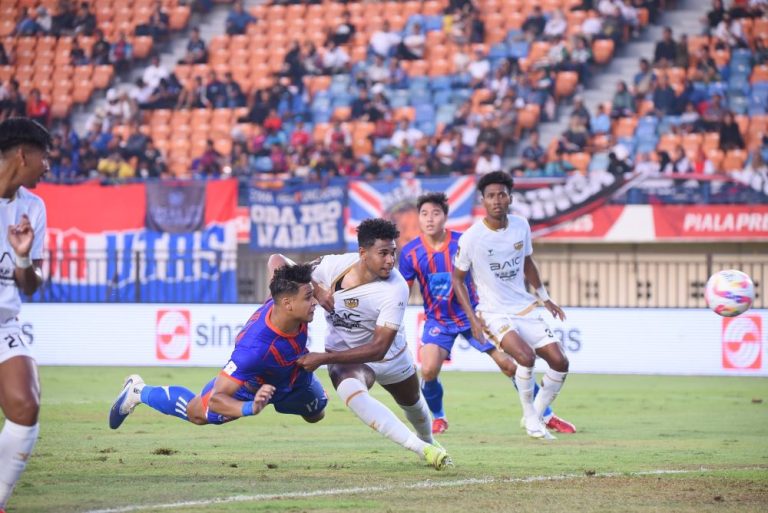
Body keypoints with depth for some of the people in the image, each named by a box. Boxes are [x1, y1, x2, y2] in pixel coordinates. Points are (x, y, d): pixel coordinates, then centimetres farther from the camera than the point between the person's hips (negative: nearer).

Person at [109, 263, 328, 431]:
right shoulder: (255, 348, -53)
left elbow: (275, 261, -11)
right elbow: (216, 398, -47)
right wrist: (250, 408, -65)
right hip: (250, 386, -6)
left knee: (316, 414, 29)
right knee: (197, 413, 16)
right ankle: (139, 391, 43)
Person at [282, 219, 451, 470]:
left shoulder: (396, 289, -32)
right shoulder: (335, 265, -23)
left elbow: (378, 349, -33)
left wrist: (324, 358, -36)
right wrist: (318, 291, -22)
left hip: (391, 355, 0)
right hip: (344, 354, 0)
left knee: (413, 404, 26)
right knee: (352, 392, -35)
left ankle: (428, 441, 64)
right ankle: (422, 449, -37)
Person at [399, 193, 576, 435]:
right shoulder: (410, 252, -12)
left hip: (472, 314, 0)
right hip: (437, 320, 1)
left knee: (510, 364, -4)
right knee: (429, 370, -21)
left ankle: (547, 416, 10)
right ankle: (438, 418, 9)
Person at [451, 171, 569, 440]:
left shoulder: (521, 226, -1)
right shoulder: (470, 238, -15)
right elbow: (457, 278, -4)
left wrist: (545, 297, 21)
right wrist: (473, 319, -11)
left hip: (524, 307, 6)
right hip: (494, 314, -6)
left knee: (559, 362, -3)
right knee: (526, 356, -29)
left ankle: (537, 415, 18)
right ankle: (530, 417, -7)